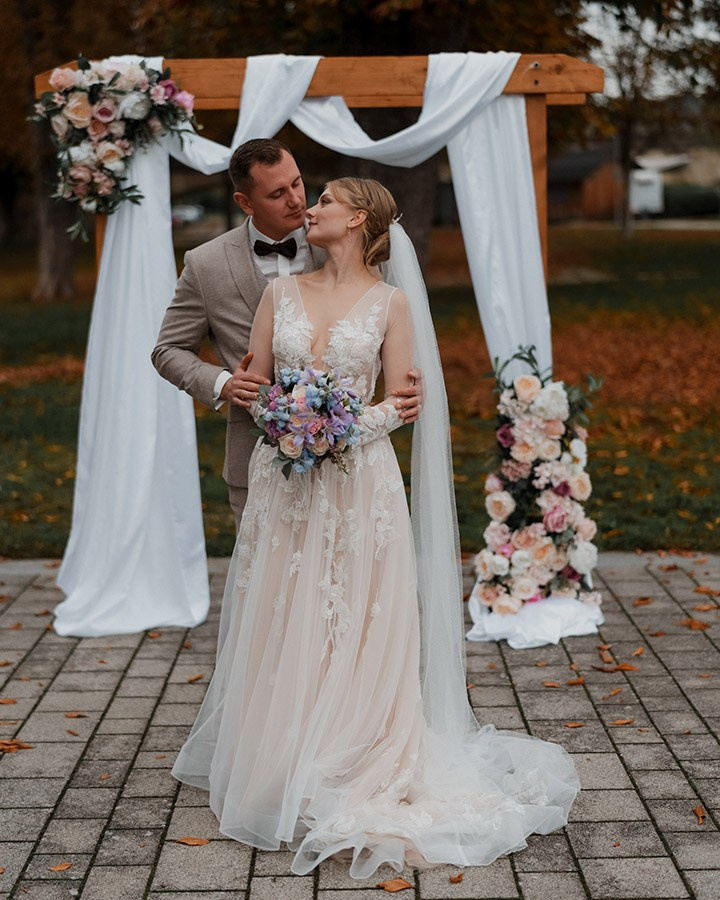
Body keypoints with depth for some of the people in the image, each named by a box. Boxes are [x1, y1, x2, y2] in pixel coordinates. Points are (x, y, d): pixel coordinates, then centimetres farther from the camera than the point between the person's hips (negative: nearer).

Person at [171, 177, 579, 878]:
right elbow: (253, 382, 11)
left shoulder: (391, 302, 1)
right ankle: (279, 769, 17)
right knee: (280, 630, 5)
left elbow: (402, 400, 0)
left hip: (358, 485, -3)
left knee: (355, 633, -1)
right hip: (284, 483, 3)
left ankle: (356, 779, 9)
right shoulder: (281, 292, 10)